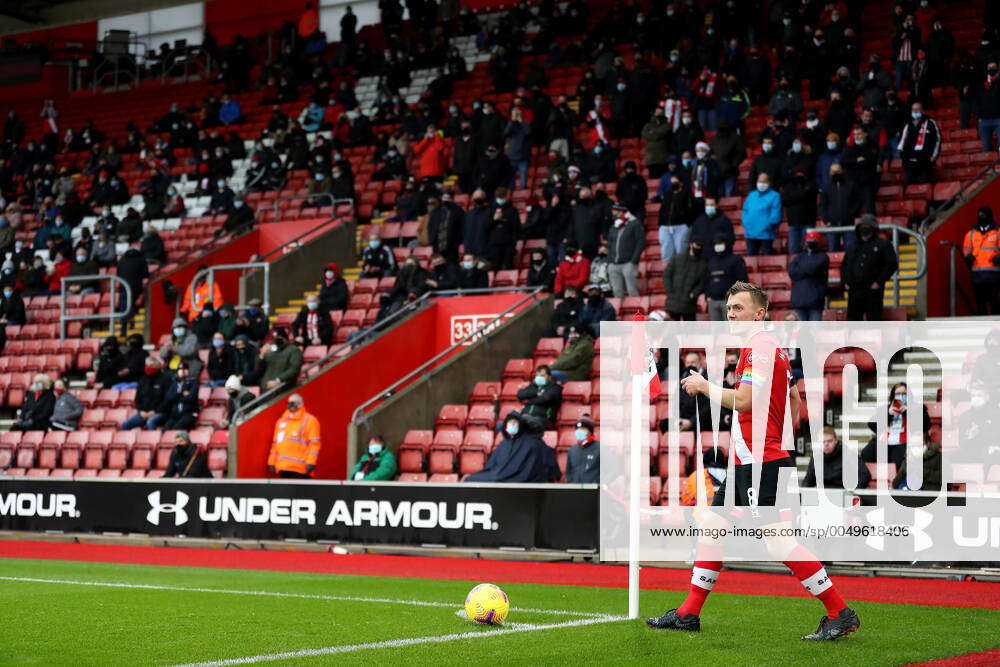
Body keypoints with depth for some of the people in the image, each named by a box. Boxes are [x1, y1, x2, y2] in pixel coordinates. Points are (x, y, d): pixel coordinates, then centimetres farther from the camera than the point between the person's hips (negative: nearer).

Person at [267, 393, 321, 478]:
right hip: (283, 467, 7)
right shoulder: (281, 421, 19)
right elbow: (275, 443, 22)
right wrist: (271, 462, 16)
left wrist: (311, 463, -17)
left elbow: (314, 443, -7)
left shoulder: (310, 420, 0)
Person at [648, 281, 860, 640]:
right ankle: (688, 614, 18)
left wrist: (704, 386, -6)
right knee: (712, 526, 13)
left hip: (760, 462, -11)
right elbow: (795, 401, 25)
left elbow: (743, 401, -20)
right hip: (747, 461, 11)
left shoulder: (758, 345, -12)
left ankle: (840, 614, -11)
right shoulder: (771, 347, 19)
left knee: (777, 539, -14)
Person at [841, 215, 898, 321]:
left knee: (873, 319, -4)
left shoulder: (883, 245, 2)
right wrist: (845, 281, 10)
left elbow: (892, 265, -4)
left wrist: (879, 282, -10)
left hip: (873, 289, -5)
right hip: (854, 290, 5)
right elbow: (844, 266, 25)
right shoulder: (853, 246, 17)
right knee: (852, 317, 5)